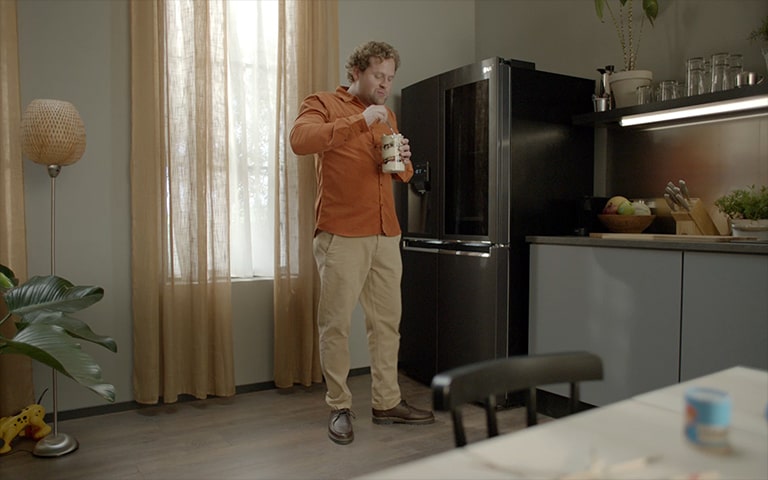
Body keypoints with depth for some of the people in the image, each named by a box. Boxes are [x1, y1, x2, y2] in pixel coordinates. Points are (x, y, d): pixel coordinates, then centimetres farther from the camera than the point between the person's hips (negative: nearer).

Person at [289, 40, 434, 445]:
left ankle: (387, 403, 19)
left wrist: (404, 161, 1)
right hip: (341, 234, -5)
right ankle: (339, 407, 12)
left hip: (386, 234, 6)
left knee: (387, 321, 8)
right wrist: (359, 122, -19)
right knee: (336, 323, -2)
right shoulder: (323, 104, 3)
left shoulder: (388, 116, 21)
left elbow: (402, 176, 25)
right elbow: (300, 140, -18)